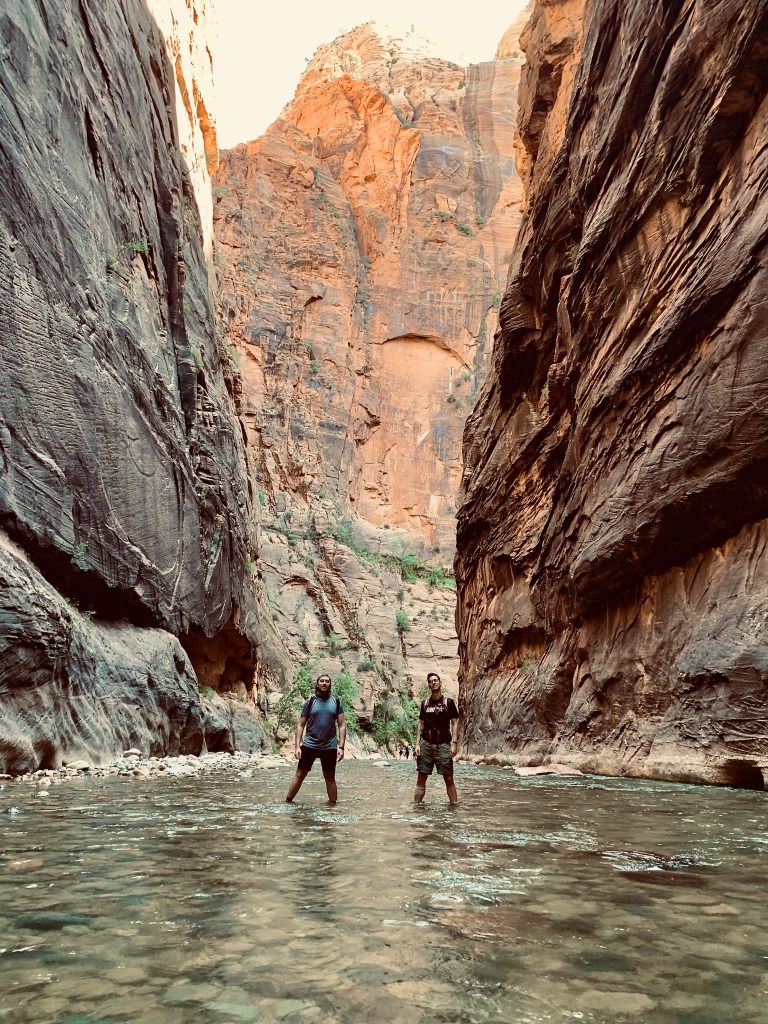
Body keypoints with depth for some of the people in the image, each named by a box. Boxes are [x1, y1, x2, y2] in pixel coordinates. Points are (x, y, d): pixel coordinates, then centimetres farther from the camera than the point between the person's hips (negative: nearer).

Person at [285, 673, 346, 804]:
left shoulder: (336, 702, 5)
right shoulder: (309, 702, 2)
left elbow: (342, 725, 4)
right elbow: (301, 725, 2)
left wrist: (341, 747, -5)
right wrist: (297, 746, -6)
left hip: (330, 747, 1)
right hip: (309, 745, -1)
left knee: (330, 778, 8)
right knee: (300, 774, 3)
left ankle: (332, 804, 20)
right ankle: (287, 801, 14)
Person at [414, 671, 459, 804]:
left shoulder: (448, 702, 1)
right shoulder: (425, 703, 11)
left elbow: (455, 723, -1)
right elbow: (420, 724, 12)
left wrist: (454, 743, -9)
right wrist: (417, 743, 3)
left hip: (443, 744, -3)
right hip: (426, 743, 3)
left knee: (449, 778, -2)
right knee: (421, 778, 3)